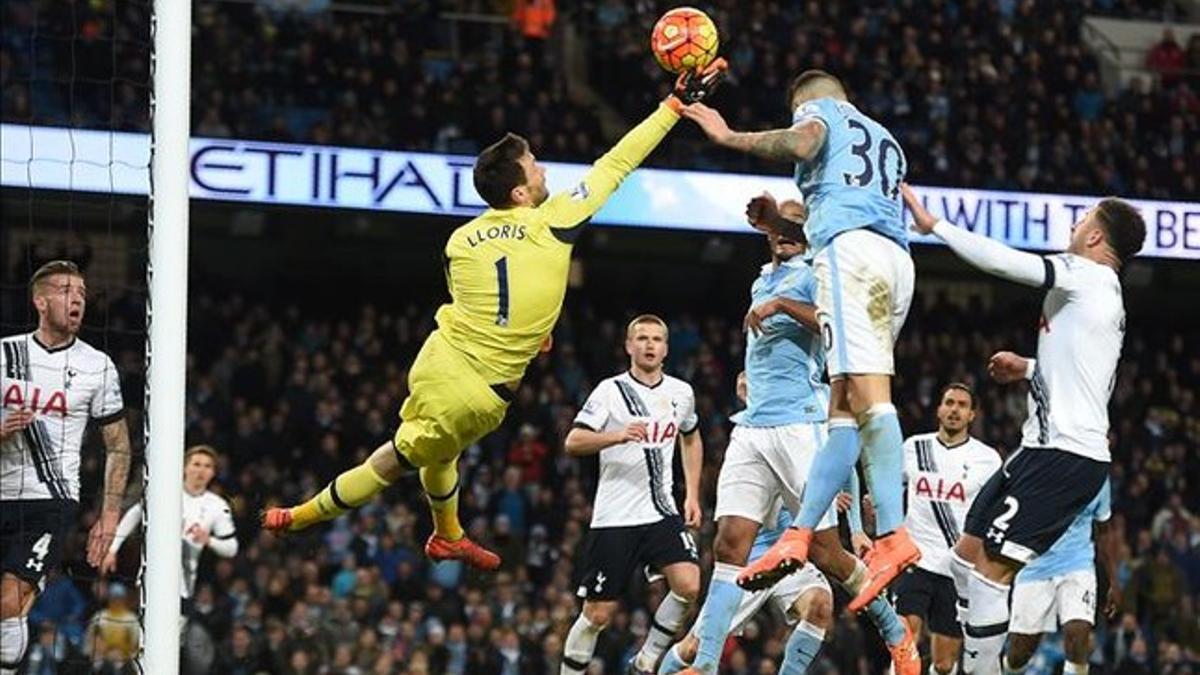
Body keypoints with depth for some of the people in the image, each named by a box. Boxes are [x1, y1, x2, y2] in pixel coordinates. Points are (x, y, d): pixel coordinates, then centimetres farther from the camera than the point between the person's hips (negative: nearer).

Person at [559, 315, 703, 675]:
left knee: (688, 585, -18)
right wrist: (617, 436, -32)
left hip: (662, 513, 4)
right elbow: (572, 442, -15)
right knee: (598, 613, -2)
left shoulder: (681, 392, 9)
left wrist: (692, 495, 19)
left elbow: (691, 439, 28)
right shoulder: (611, 391, -5)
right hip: (615, 518, -3)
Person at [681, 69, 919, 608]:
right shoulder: (886, 140, 38)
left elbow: (800, 143, -10)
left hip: (850, 249, -8)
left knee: (868, 392, -20)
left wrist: (729, 137, 2)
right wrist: (782, 225, 41)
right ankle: (799, 534, 1)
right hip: (896, 260, 8)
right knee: (843, 407, 6)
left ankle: (893, 537, -34)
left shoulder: (820, 108, 16)